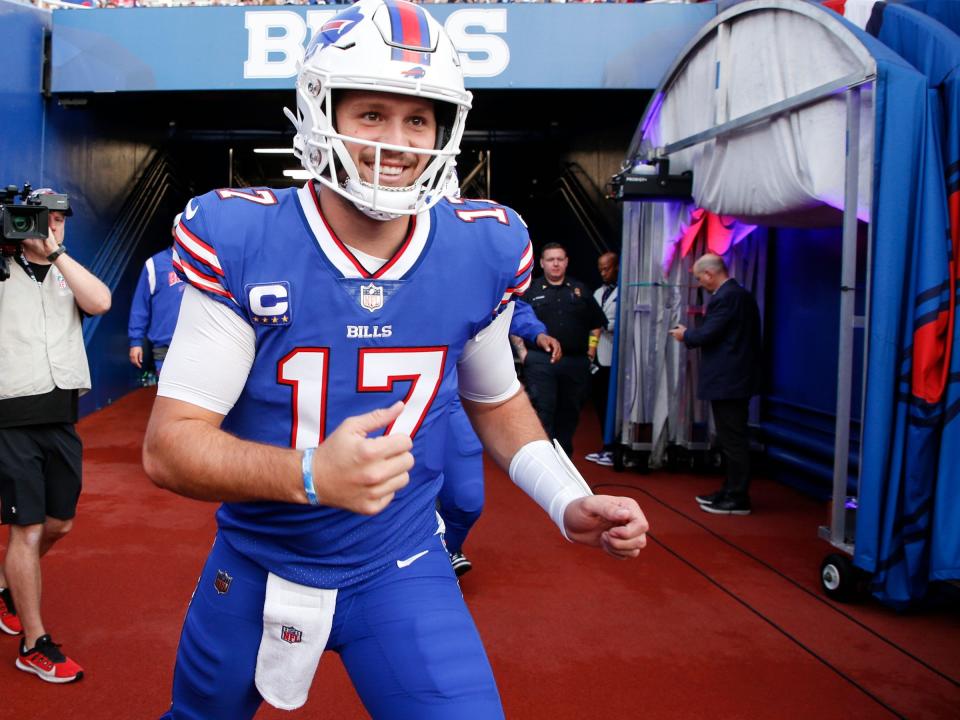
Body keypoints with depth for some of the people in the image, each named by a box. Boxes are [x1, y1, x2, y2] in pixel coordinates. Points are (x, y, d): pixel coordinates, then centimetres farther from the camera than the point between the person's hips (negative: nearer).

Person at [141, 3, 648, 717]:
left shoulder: (481, 252, -11)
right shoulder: (240, 243, -19)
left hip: (399, 569, 0)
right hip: (256, 566, 0)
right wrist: (312, 475, -38)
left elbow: (496, 399, 8)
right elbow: (169, 445, -20)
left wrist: (570, 503, -5)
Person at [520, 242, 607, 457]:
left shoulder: (580, 290, 12)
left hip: (575, 363, 3)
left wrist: (591, 351, 9)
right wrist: (523, 353, -4)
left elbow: (596, 324, 18)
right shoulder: (531, 291, 4)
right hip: (540, 362, -3)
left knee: (569, 414, 11)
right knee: (542, 413, -9)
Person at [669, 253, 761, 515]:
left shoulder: (725, 298, -17)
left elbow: (707, 335, -19)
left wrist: (686, 335, 0)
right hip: (736, 378, 10)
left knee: (732, 440, -4)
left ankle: (737, 499, 2)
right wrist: (692, 332, 12)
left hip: (727, 381, -10)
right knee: (733, 439, 16)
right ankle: (731, 491, 25)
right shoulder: (741, 294, 14)